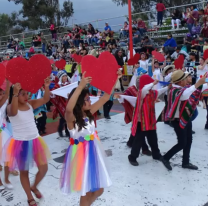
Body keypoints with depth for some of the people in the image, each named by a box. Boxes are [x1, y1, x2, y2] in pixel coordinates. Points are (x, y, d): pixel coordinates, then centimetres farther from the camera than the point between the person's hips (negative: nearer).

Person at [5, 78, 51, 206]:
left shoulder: (30, 104, 1)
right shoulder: (10, 108, -14)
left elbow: (45, 100, -9)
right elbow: (13, 111, -39)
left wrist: (47, 87, -26)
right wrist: (15, 94, -52)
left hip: (35, 140, 5)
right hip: (20, 143, -4)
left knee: (44, 168, 7)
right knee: (24, 172, 12)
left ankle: (34, 187, 37)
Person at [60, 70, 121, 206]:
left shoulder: (89, 112, -3)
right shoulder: (71, 118, -20)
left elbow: (105, 98, -2)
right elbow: (69, 108, -44)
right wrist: (81, 86, -49)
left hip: (93, 153, 6)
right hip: (81, 155, -6)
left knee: (99, 190, 17)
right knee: (86, 192, 8)